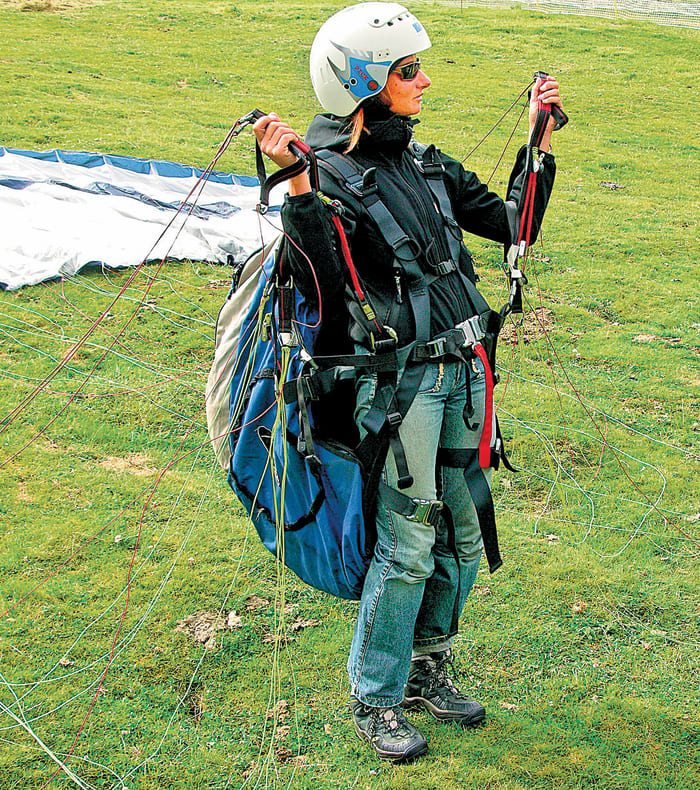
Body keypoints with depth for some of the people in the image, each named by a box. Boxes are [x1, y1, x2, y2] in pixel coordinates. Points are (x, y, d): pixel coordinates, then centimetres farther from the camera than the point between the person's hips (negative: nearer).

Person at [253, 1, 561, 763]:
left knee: (463, 536, 14)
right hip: (398, 379, -7)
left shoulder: (425, 163, 11)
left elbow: (512, 224, 15)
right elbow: (321, 287, -24)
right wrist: (296, 186, -32)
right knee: (408, 547, -1)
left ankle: (426, 671, 34)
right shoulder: (328, 176, -11)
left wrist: (539, 141, 11)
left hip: (461, 369, 7)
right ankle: (374, 700, 18)